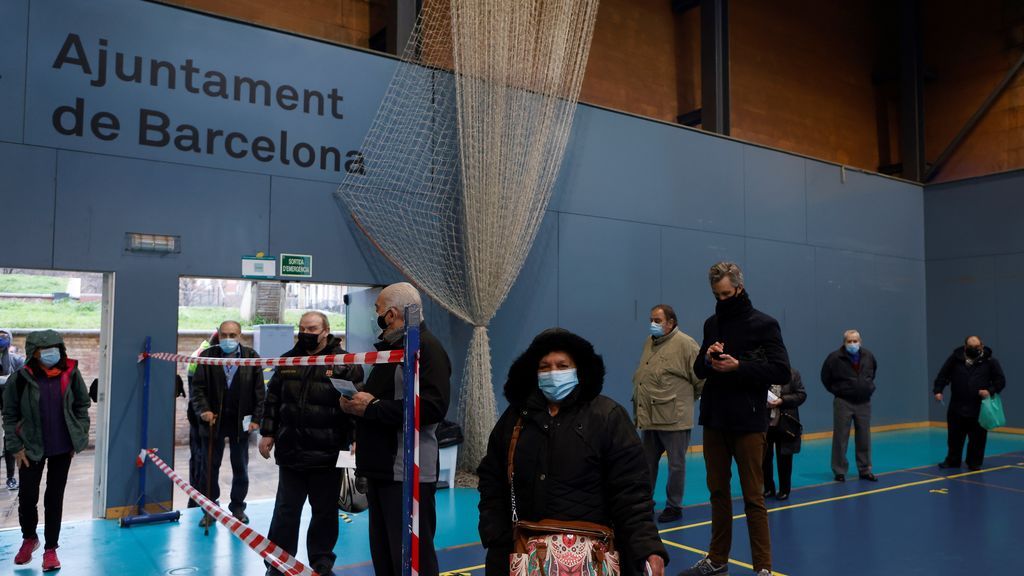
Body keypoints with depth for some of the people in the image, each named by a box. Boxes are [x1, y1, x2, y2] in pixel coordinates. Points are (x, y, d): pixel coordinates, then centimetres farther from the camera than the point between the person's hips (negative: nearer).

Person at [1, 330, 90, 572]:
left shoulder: (70, 373, -9)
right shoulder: (20, 378, -13)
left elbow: (83, 404, 2)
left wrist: (80, 436, -2)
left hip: (63, 448, 1)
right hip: (32, 448, -1)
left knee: (55, 498, 9)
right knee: (27, 496, 6)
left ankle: (50, 548, 22)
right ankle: (29, 538, 35)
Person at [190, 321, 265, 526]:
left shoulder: (251, 357, -3)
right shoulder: (207, 356, -1)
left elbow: (259, 390, -1)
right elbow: (198, 387, -2)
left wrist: (256, 418, -6)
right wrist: (203, 410, -17)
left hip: (241, 421, 0)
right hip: (213, 420, 0)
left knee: (240, 468, 11)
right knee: (210, 467, 8)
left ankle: (238, 507, 25)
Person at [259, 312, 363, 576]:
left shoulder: (345, 363, -6)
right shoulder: (287, 361, 9)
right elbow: (272, 399, 15)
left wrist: (354, 441, -13)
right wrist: (268, 433, 9)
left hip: (327, 455, -3)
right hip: (290, 451, 3)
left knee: (325, 512, 10)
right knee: (285, 510, 11)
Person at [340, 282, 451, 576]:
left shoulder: (426, 347, -12)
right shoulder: (389, 346, 19)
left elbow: (433, 406, -26)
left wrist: (372, 407, -20)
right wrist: (356, 402, 6)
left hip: (408, 474, -10)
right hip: (381, 468, 10)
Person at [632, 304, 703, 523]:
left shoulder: (685, 344, -11)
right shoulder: (648, 343, 13)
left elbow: (701, 378, -10)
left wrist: (686, 399, 1)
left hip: (674, 418, -7)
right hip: (648, 417, 8)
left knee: (676, 464, 6)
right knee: (648, 464, 15)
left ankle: (674, 506, 19)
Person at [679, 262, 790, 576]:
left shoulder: (763, 324, -5)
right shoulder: (711, 324, 11)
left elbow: (781, 370, -11)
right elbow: (699, 370, 15)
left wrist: (738, 366, -20)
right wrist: (708, 359, -8)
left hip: (747, 423, -5)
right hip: (714, 420, 6)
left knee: (753, 497, 1)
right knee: (718, 492, 14)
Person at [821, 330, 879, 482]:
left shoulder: (868, 355, 2)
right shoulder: (835, 357, -12)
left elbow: (873, 371, 22)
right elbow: (825, 377, 0)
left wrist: (868, 387, 17)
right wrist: (835, 390, 0)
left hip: (864, 403, 4)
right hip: (843, 403, -4)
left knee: (864, 439, 9)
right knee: (840, 439, -2)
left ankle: (865, 470, 18)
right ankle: (840, 471, 6)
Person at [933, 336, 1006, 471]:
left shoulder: (990, 360, -1)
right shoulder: (955, 358, 1)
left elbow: (1000, 380, 2)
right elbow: (943, 376, 5)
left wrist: (990, 390, -15)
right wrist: (938, 390, -8)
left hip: (979, 409, -1)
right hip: (957, 407, 1)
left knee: (977, 438, 5)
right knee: (954, 437, 10)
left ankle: (974, 463, 20)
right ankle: (952, 461, 24)